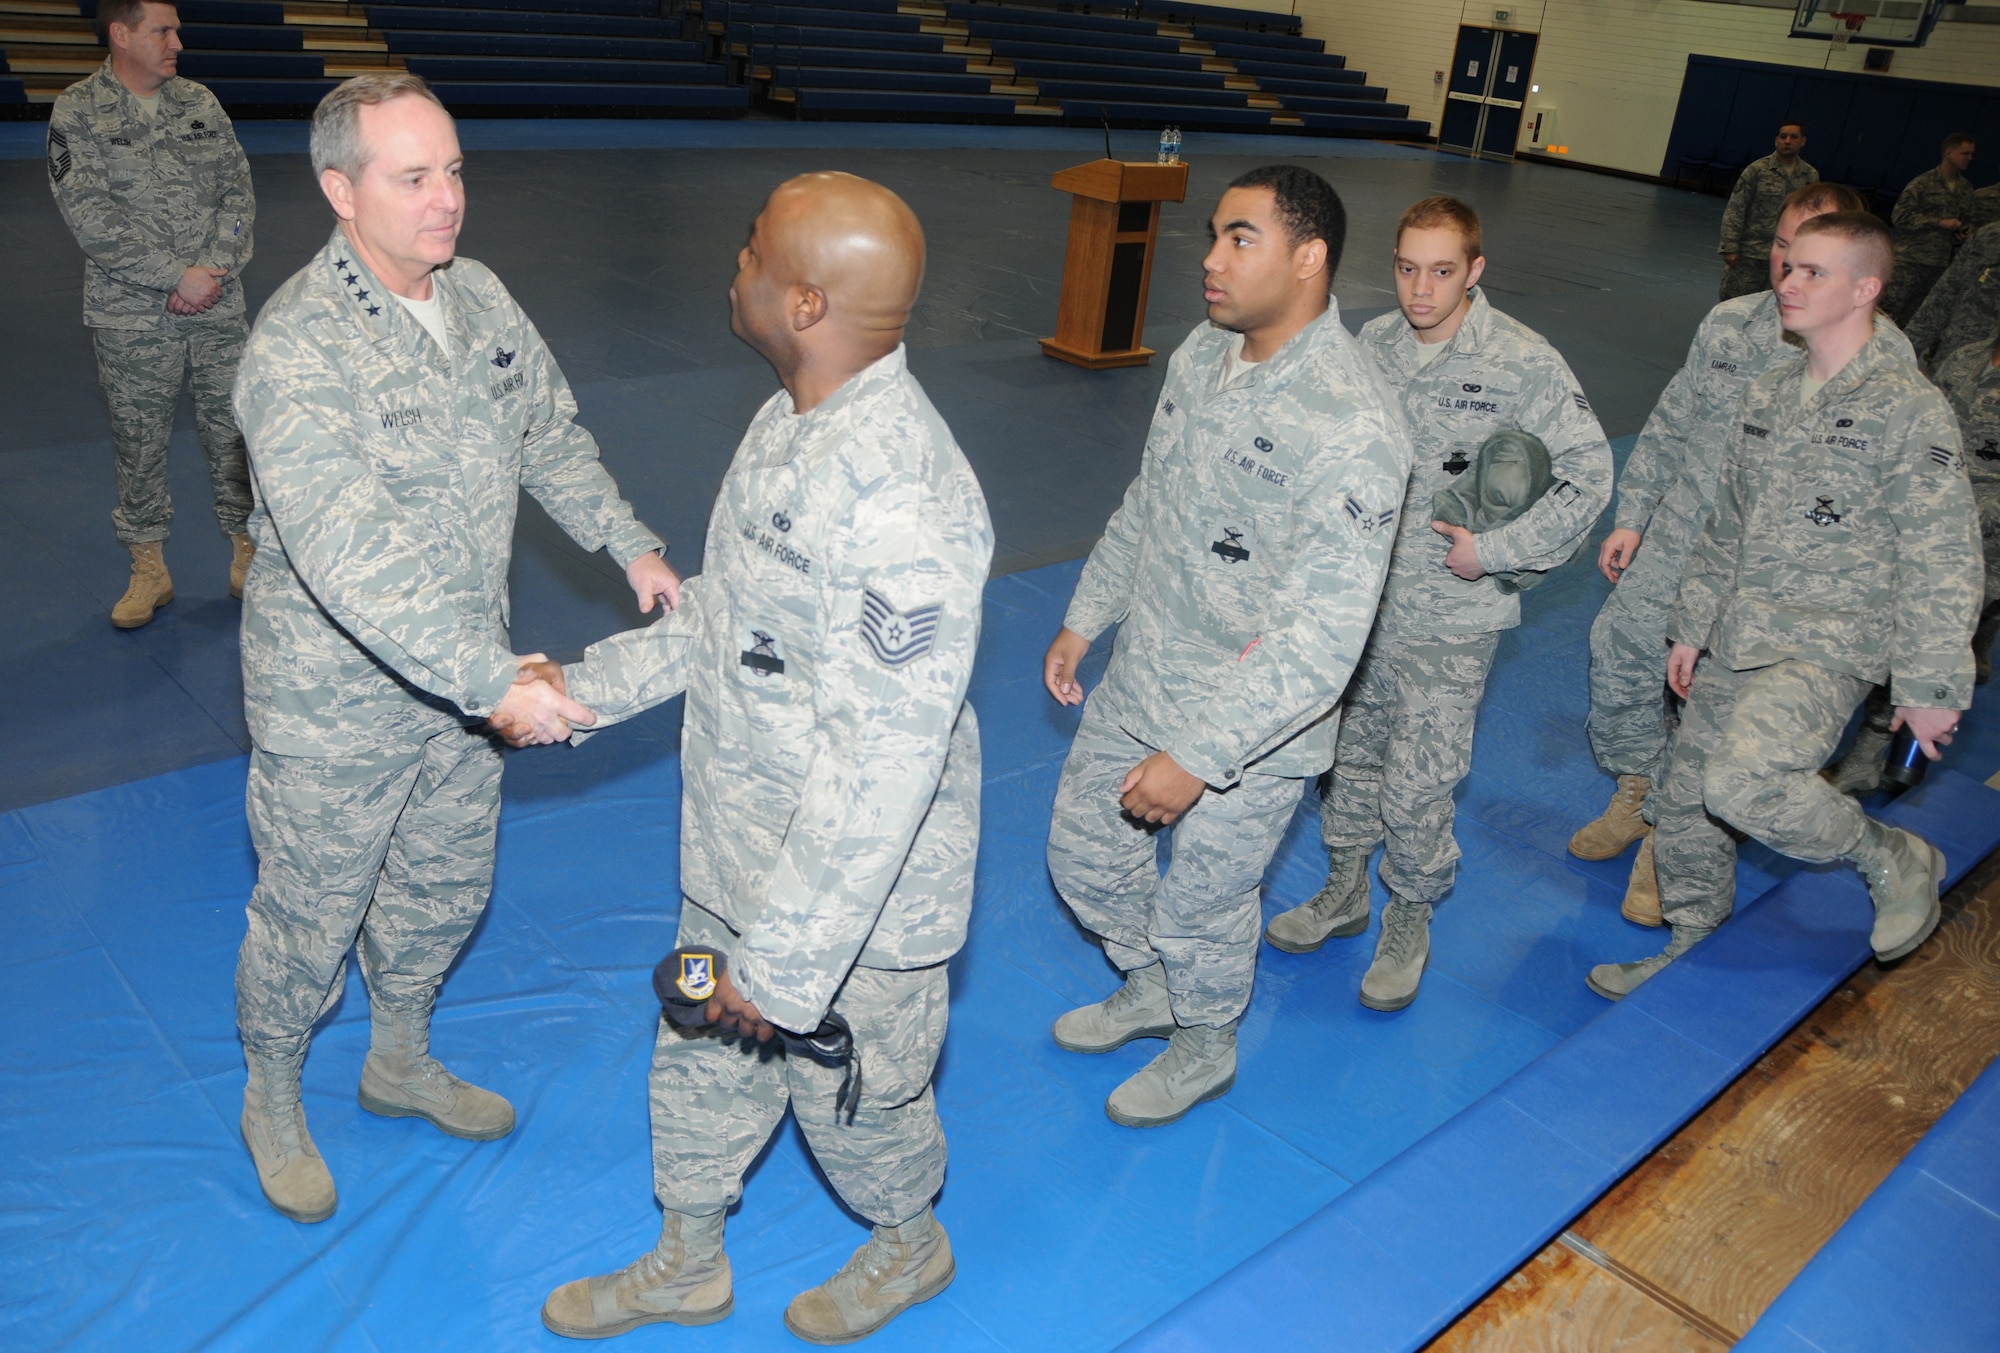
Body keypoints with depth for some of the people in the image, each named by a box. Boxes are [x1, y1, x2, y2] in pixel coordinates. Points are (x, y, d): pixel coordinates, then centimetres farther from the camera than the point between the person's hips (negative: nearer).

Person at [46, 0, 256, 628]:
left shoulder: (200, 102, 7)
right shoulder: (77, 113, -3)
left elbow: (238, 191, 4)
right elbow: (90, 217, -11)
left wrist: (212, 269, -10)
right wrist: (174, 276, -16)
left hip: (217, 307, 3)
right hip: (131, 320, -2)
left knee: (233, 429, 7)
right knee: (139, 441, 6)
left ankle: (247, 547, 22)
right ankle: (148, 568, 18)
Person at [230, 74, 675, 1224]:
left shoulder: (482, 300, -2)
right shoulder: (297, 350, -26)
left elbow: (551, 433, 13)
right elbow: (347, 553, -35)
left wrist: (632, 544, 2)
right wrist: (495, 681, -39)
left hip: (461, 677, 7)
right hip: (336, 700, -6)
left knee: (446, 888, 23)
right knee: (311, 913, 13)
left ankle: (401, 1061, 49)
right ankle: (274, 1101, 41)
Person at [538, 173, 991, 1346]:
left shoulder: (901, 498, -33)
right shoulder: (791, 421, -1)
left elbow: (885, 760, -31)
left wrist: (781, 959, -25)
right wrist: (585, 686, 12)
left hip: (855, 892, -8)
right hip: (739, 852, 9)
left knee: (851, 1096, 18)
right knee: (704, 1061, 26)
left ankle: (912, 1246, 51)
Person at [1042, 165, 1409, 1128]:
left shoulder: (1350, 430, -28)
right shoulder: (1202, 354, -2)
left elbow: (1323, 639, -29)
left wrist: (1197, 753, -28)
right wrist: (1083, 618, 16)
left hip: (1248, 732, -7)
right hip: (1139, 685, 8)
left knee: (1201, 909, 13)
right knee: (1082, 851, 22)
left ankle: (1203, 1049, 46)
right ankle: (1148, 989, 52)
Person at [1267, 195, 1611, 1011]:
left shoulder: (1524, 363, -14)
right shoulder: (1373, 343, 0)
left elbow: (1588, 475, -11)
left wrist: (1494, 552, -15)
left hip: (1449, 617, -5)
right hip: (1359, 597, 5)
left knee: (1417, 784, 0)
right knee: (1347, 751, 18)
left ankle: (1409, 924, 24)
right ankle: (1344, 890, 39)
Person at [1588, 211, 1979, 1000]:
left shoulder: (1908, 408, -11)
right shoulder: (1768, 393, 11)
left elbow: (1942, 565, -11)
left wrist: (1932, 687, -13)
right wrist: (1691, 627, 18)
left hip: (1827, 648, -7)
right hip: (1732, 644, 7)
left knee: (1742, 785, -26)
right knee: (1686, 802, 10)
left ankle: (1894, 861, 2)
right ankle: (1688, 940, 32)